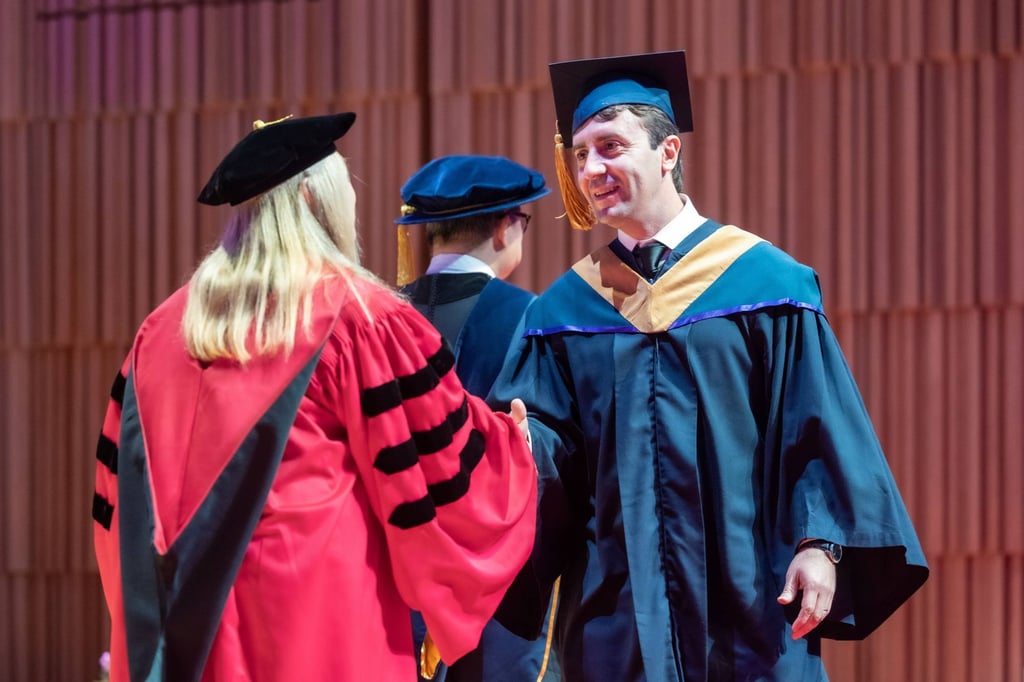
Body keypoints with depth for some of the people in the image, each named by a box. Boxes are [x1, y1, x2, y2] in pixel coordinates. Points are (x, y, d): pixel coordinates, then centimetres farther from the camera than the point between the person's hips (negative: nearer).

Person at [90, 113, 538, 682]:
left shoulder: (167, 325, 10)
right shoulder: (358, 316, -7)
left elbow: (122, 484, 13)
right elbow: (442, 466, -4)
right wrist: (511, 442, 17)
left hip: (195, 619, 6)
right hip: (323, 609, -5)